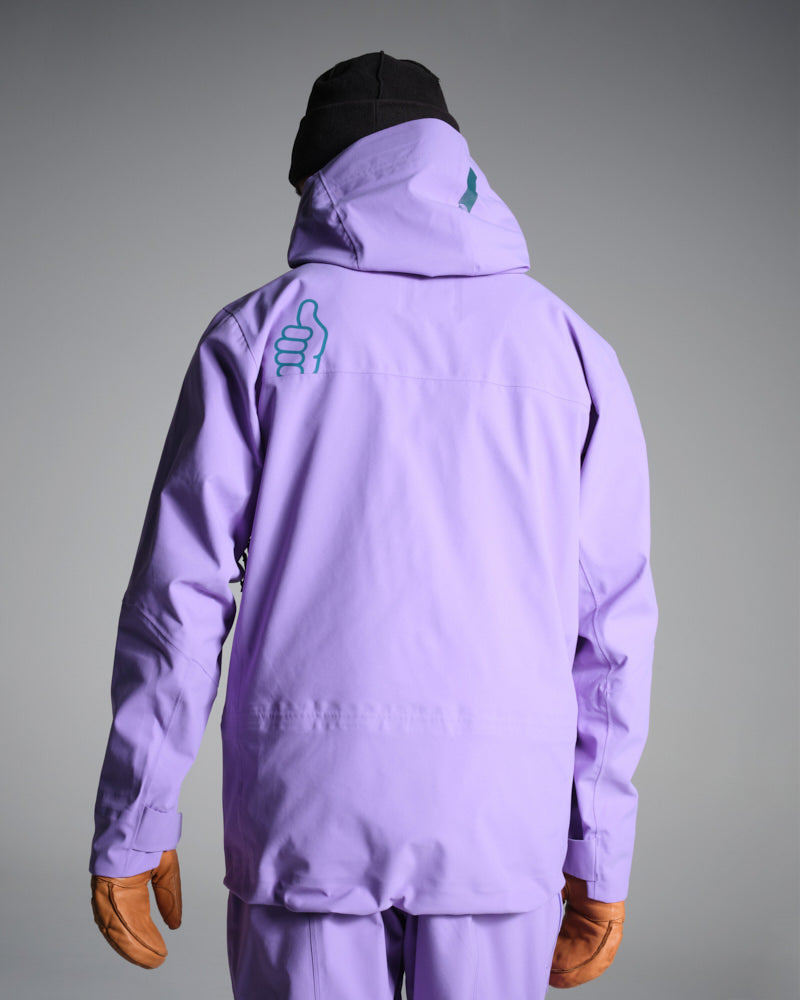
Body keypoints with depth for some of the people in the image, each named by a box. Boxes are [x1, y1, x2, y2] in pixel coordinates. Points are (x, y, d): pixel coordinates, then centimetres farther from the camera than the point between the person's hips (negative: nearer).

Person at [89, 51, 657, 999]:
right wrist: (601, 855, 10)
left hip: (304, 811, -1)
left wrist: (130, 828, 5)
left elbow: (177, 591, -1)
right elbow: (611, 620, 5)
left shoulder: (256, 332, 4)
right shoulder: (568, 346, 8)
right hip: (500, 814, 1)